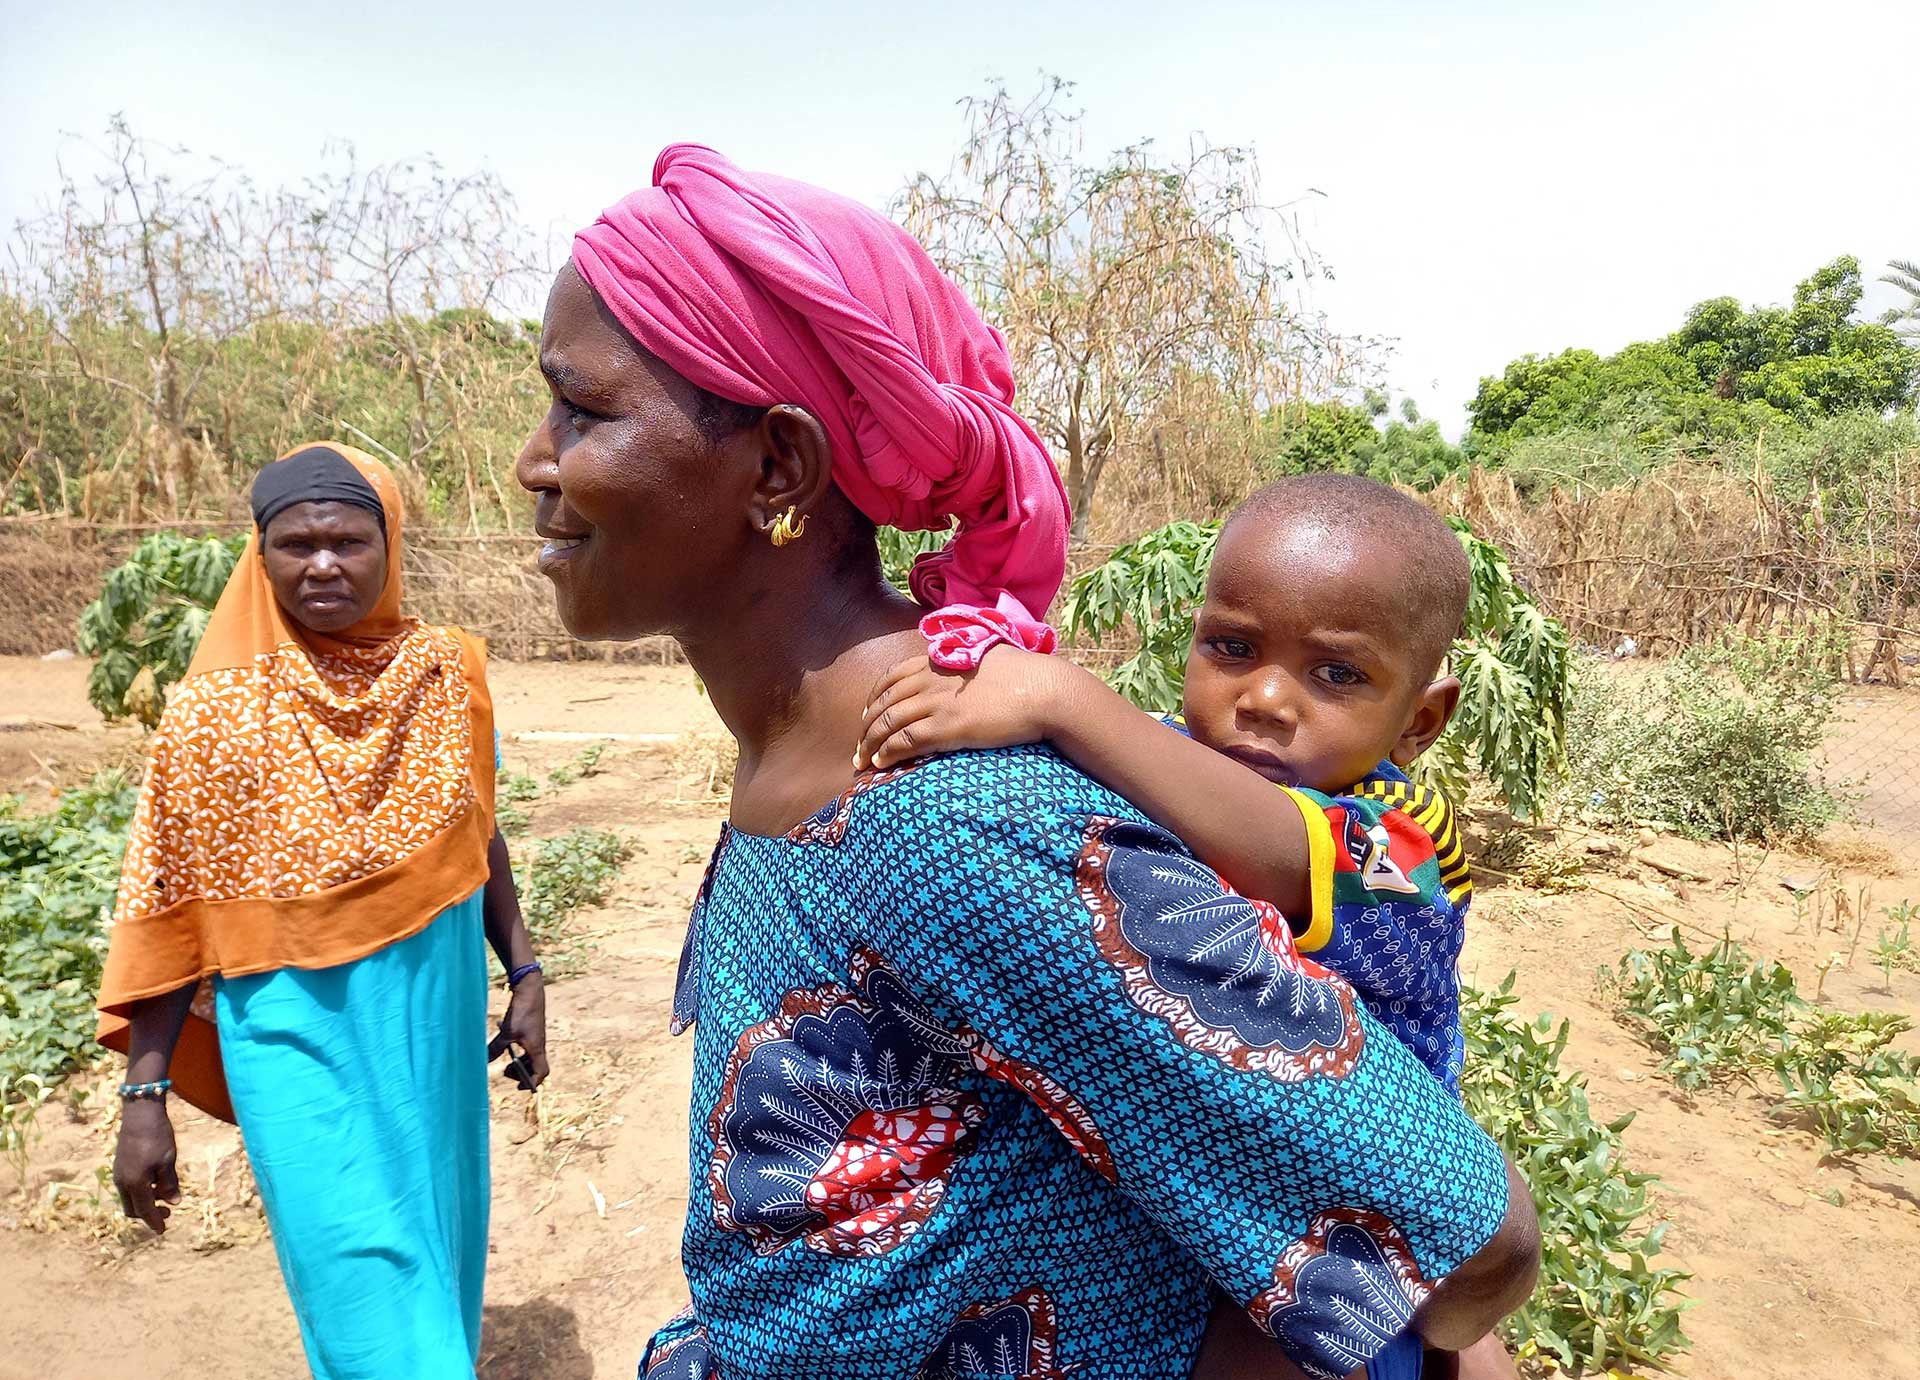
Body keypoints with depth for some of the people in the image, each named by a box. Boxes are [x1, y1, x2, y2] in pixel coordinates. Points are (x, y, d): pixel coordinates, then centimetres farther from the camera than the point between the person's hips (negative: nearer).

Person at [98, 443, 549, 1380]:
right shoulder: (216, 707, -13)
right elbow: (169, 915, -8)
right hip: (304, 1040, -3)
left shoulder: (443, 672, -4)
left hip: (437, 1023, 4)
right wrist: (144, 1096, -8)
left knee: (440, 1242, 22)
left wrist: (524, 975, 6)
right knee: (371, 1298, 3)